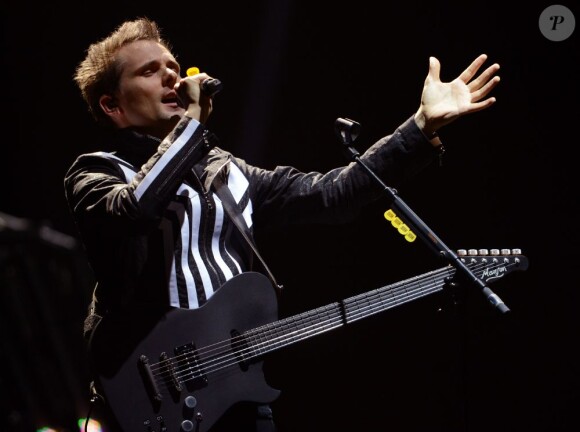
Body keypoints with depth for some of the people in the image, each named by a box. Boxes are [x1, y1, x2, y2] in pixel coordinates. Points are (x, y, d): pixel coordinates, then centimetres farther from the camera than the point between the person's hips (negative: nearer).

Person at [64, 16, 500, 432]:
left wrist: (424, 125, 6)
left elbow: (329, 193, 12)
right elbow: (135, 209, -21)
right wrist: (193, 120, -10)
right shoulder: (95, 174, 3)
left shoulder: (227, 172, 20)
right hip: (148, 394, -5)